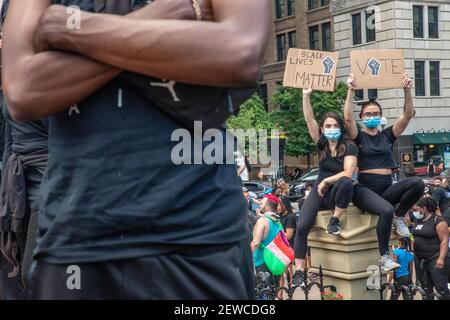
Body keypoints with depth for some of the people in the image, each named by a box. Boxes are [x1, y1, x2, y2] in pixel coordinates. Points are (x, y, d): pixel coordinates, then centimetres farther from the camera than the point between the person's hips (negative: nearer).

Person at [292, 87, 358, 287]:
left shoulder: (349, 147, -8)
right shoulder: (321, 144, 1)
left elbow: (348, 174, -19)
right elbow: (309, 120, -8)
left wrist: (326, 181, -17)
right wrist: (306, 96, -16)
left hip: (338, 192, -3)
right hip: (320, 191, 3)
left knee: (346, 182, -39)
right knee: (302, 227, -17)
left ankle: (335, 220, -17)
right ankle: (299, 270, -10)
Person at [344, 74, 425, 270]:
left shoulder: (387, 135, 13)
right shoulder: (358, 137, 5)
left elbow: (408, 115, 4)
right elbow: (348, 119, -15)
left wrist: (407, 91, -8)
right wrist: (351, 92, -21)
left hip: (387, 188, 4)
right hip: (365, 188, -4)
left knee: (417, 183, -25)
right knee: (386, 211, -35)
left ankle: (399, 216, -3)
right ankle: (384, 256, -20)